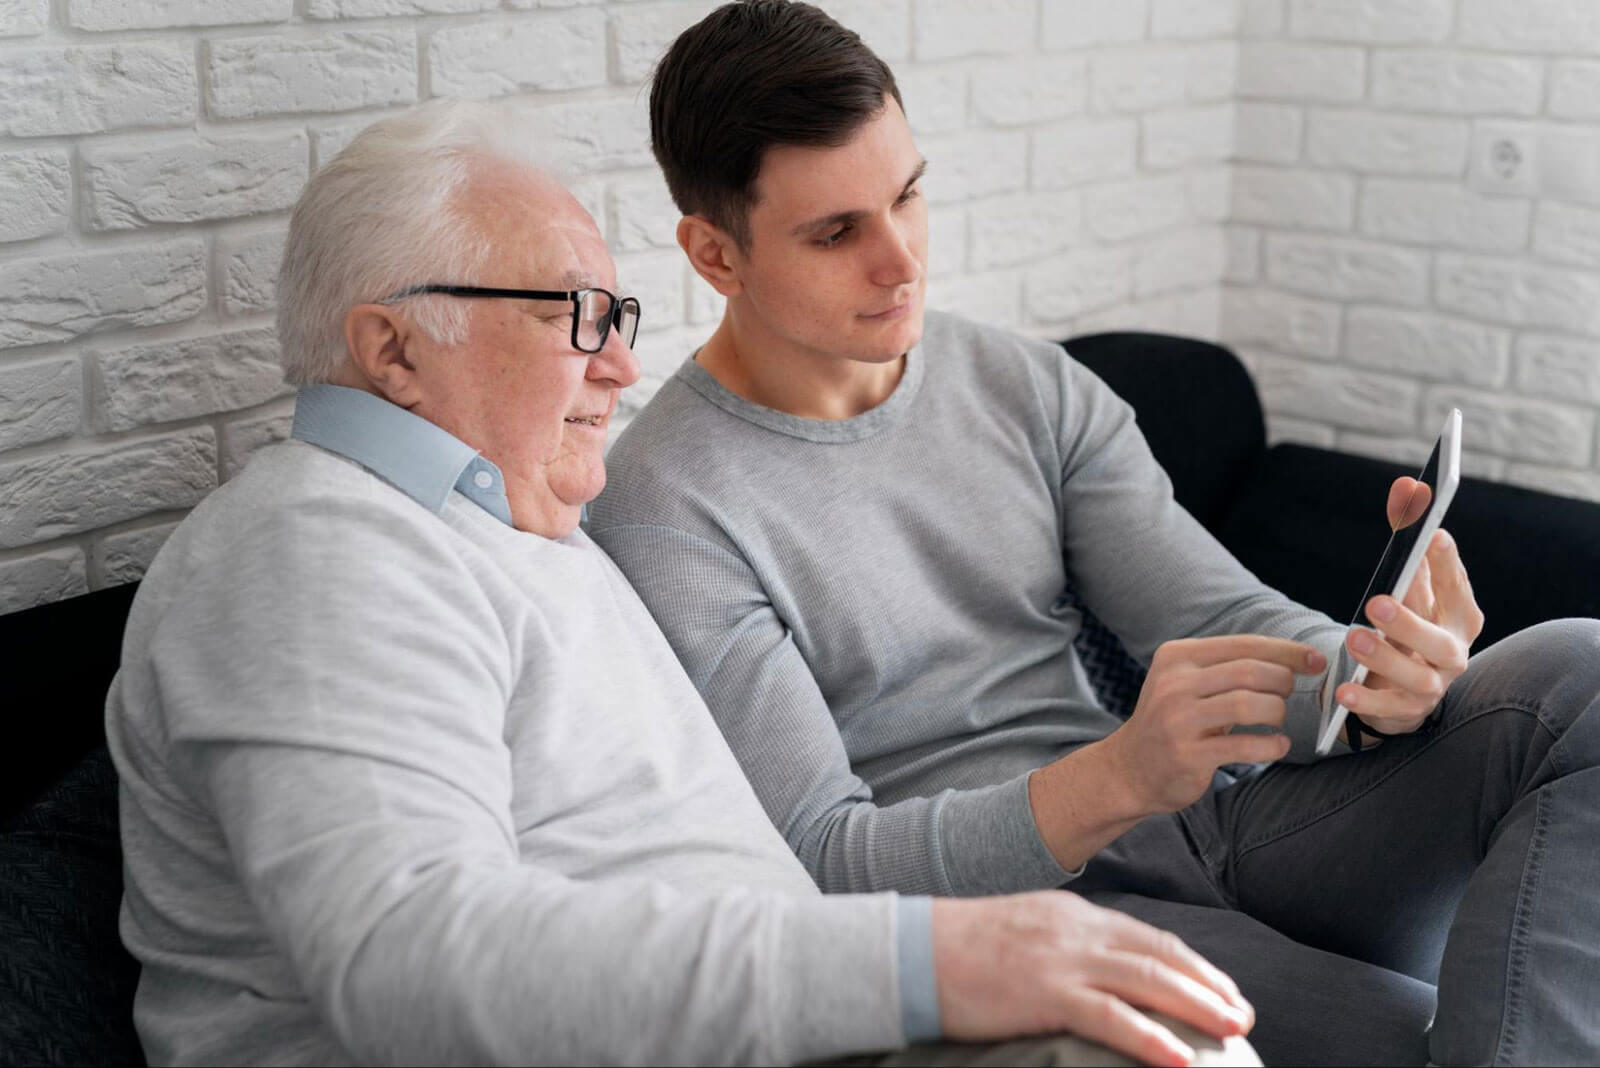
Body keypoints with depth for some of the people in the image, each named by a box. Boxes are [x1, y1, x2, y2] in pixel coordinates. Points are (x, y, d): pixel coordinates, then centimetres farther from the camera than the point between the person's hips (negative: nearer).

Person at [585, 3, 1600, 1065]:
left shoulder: (1033, 388, 9)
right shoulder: (668, 511, -10)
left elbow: (1226, 620, 5)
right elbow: (819, 865, -15)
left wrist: (1380, 670, -20)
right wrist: (1121, 777, -31)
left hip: (1211, 836, 7)